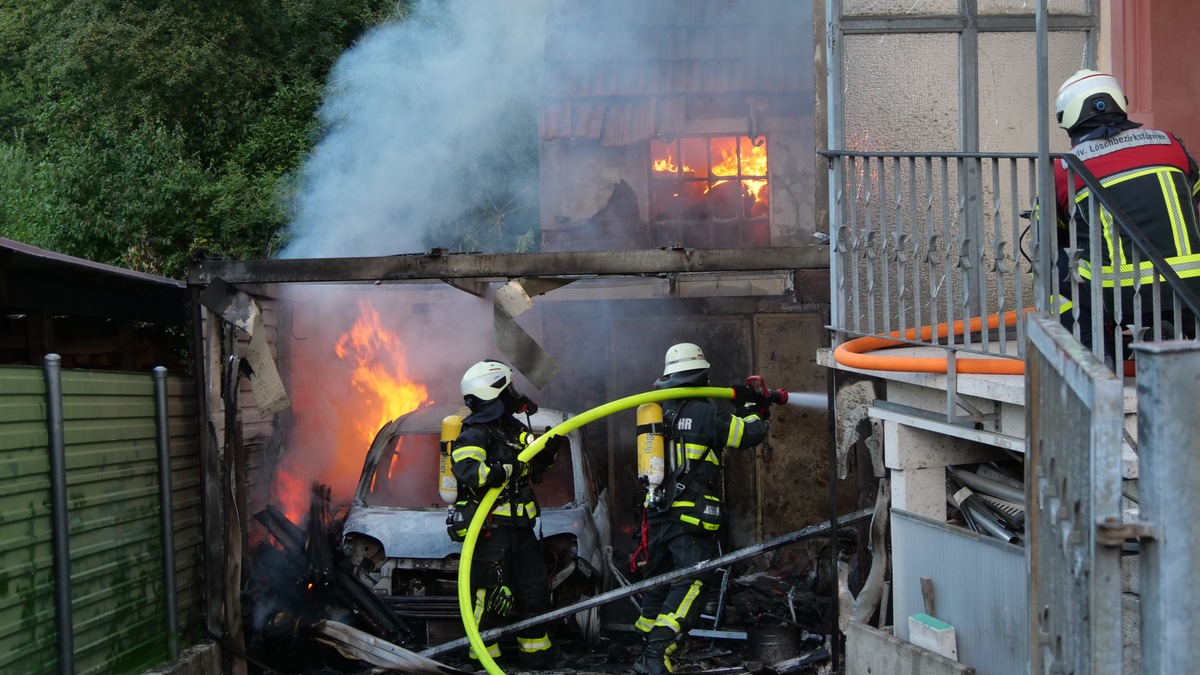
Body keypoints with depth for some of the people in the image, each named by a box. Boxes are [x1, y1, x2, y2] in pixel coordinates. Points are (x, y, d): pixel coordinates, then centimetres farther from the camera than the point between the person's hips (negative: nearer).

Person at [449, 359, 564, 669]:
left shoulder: (513, 427, 15)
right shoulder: (475, 433, -13)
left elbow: (534, 465, 25)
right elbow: (465, 469, -30)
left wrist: (548, 451, 5)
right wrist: (507, 470, -32)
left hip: (519, 525, 9)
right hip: (490, 528, -9)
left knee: (535, 586, 13)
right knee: (490, 592, -7)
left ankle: (535, 649, 24)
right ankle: (484, 654, 2)